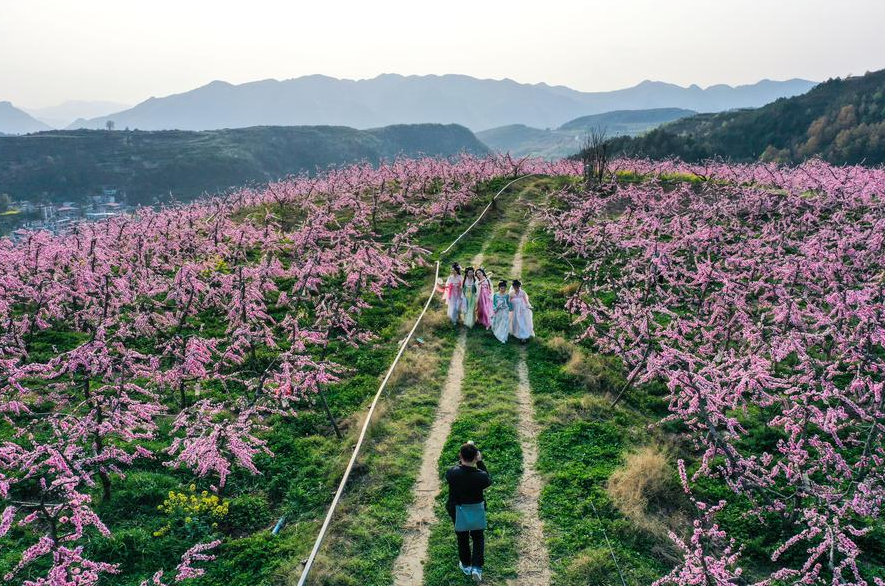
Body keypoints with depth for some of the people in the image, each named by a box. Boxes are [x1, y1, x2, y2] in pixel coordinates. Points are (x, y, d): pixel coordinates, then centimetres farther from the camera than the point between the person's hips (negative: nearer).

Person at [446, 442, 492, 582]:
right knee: (478, 538, 23)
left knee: (462, 539, 23)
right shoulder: (481, 475, -27)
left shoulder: (452, 473, -26)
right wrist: (480, 462, -9)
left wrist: (461, 461, -4)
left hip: (458, 511, 1)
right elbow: (488, 481, -3)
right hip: (477, 511, -1)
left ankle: (466, 565, 40)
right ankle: (477, 567, 14)